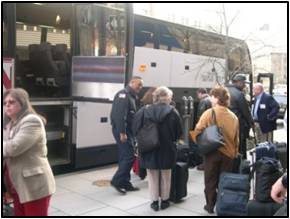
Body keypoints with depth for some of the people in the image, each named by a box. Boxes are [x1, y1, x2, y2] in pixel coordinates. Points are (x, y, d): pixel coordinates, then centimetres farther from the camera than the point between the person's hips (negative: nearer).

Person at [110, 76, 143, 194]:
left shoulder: (131, 96, 20)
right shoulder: (124, 94, -11)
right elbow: (120, 115, -22)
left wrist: (128, 132, 11)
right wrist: (122, 132, -25)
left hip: (127, 130, 10)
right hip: (122, 130, -10)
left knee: (125, 157, 12)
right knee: (129, 156, -10)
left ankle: (125, 183, 18)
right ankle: (117, 181, -2)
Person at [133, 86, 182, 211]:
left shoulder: (144, 111, -8)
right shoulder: (172, 112, -11)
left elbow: (136, 130, -6)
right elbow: (179, 133, -5)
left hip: (149, 149, 1)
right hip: (167, 149, -1)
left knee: (152, 176, 15)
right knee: (165, 176, 17)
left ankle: (154, 201, 22)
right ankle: (164, 201, 28)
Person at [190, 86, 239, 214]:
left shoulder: (209, 113, -12)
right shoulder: (233, 116, -1)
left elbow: (197, 131, -15)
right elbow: (236, 138, 5)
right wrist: (234, 152, 16)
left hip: (212, 151, -3)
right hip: (228, 152, 3)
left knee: (210, 180, 12)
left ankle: (210, 206, 22)